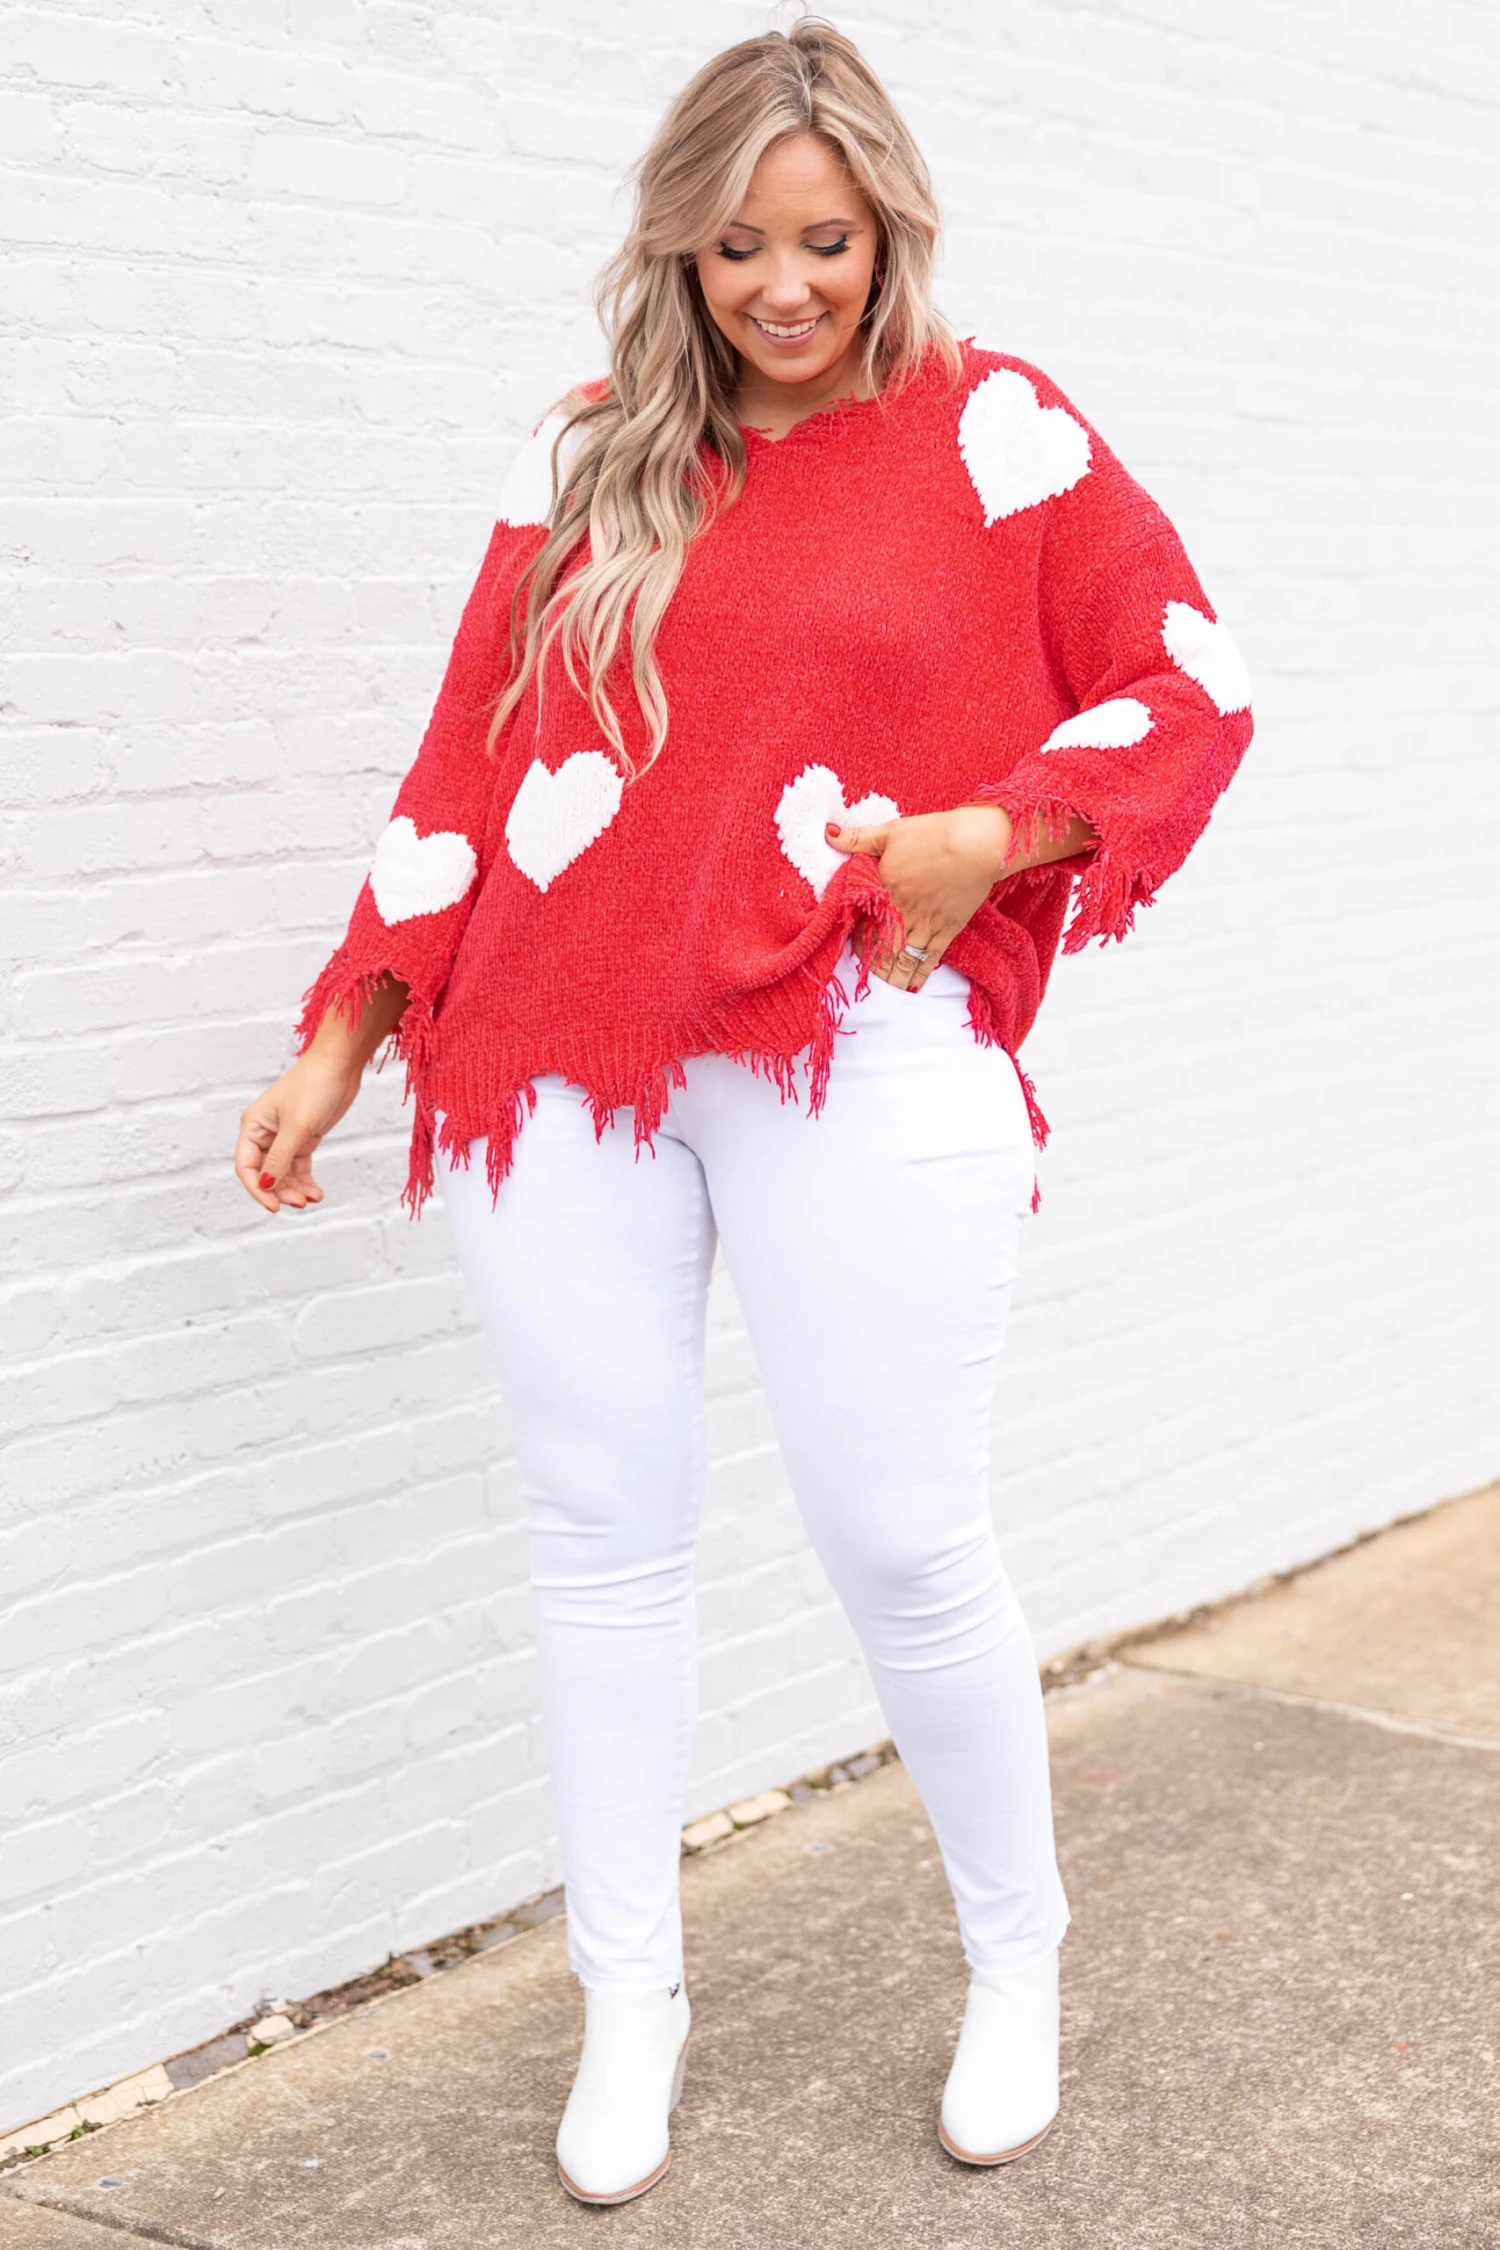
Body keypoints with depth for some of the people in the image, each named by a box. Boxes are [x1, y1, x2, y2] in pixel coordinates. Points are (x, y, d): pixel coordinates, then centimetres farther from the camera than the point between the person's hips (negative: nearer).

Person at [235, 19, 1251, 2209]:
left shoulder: (995, 430, 3)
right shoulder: (589, 460, 11)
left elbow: (1191, 690, 5)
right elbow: (468, 762, 13)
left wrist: (992, 834, -9)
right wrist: (342, 1043, 10)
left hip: (860, 1060, -3)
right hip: (565, 1058, 3)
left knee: (902, 1539, 1)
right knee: (604, 1532, 7)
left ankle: (1018, 1963, 25)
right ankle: (630, 2005, 23)